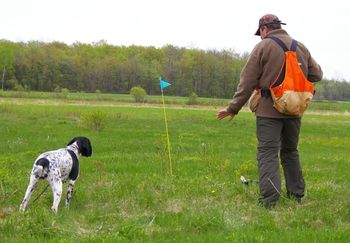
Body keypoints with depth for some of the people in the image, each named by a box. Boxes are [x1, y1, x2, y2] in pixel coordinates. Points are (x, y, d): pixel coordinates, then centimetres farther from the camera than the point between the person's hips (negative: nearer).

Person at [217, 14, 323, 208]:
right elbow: (317, 74, 11)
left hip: (269, 110, -5)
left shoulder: (262, 47, -6)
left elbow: (247, 82, -7)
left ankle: (269, 199, -17)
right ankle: (296, 195, 22)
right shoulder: (300, 47, 9)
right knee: (290, 151, 18)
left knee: (268, 153, -6)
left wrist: (233, 108, -2)